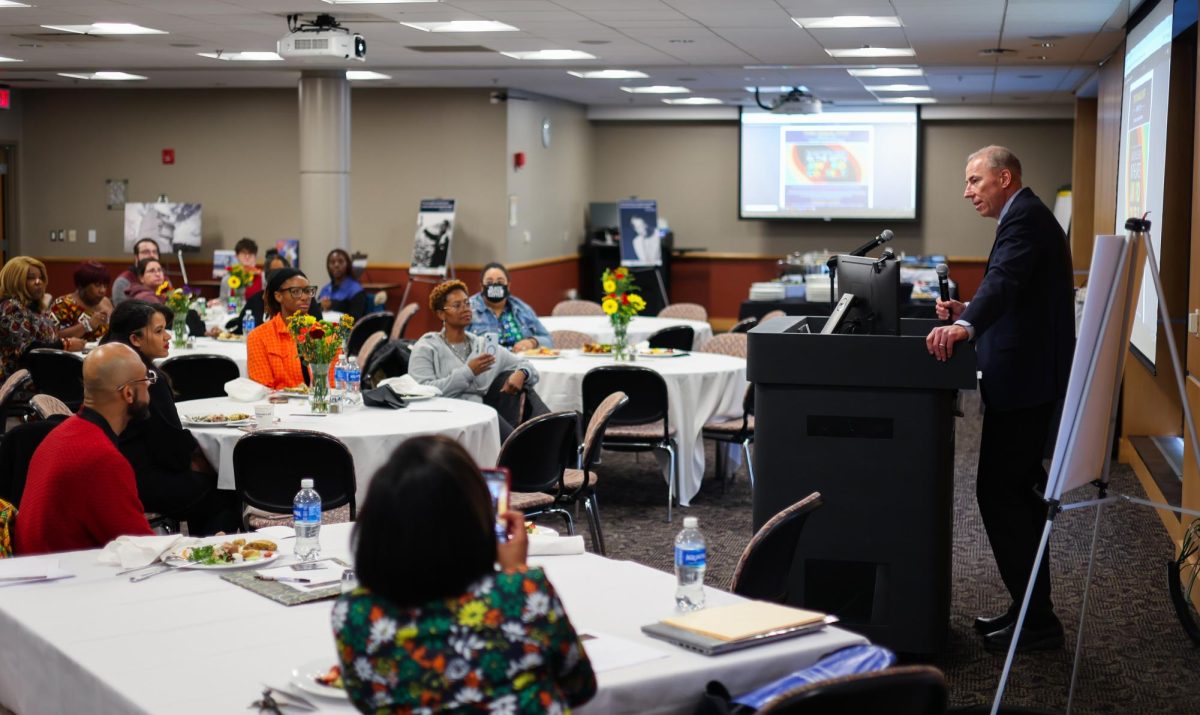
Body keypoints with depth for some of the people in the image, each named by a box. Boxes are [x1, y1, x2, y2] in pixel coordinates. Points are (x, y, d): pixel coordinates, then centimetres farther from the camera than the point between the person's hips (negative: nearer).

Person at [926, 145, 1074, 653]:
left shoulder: (1024, 217, -12)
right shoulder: (1026, 217, 21)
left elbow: (1005, 282, -31)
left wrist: (966, 326, -46)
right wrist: (966, 315, 11)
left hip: (1023, 380, -11)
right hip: (1028, 377, 11)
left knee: (999, 492, -8)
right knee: (1018, 491, 15)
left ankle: (1036, 620, -2)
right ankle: (1030, 609, 23)